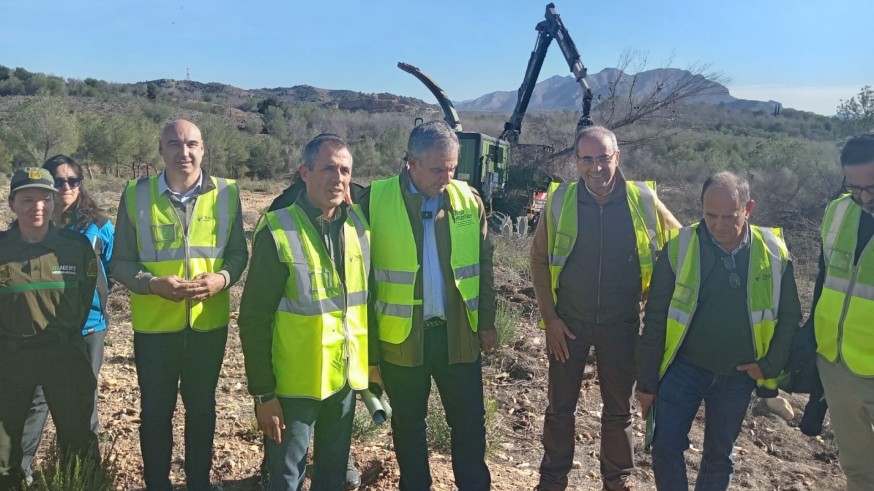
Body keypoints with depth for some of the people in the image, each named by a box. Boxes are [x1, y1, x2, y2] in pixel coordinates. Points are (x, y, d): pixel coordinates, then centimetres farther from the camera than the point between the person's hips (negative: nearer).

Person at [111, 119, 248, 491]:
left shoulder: (226, 194, -2)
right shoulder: (136, 194, -6)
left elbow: (238, 252, 3)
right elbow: (121, 262, -3)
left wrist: (223, 278, -18)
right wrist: (153, 284, -21)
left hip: (209, 323, 1)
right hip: (154, 324, -1)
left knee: (201, 406, 18)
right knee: (156, 409, 12)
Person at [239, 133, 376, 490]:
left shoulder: (358, 224, 0)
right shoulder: (278, 232, -16)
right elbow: (253, 320, -14)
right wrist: (262, 393, -14)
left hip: (346, 379, 5)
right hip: (295, 384, -5)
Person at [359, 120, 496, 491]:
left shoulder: (468, 199, 0)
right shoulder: (376, 198, -9)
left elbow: (483, 264, 7)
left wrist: (487, 321, 6)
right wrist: (368, 329, -5)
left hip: (458, 332, 2)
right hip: (401, 334, -1)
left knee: (469, 421, 11)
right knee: (408, 424, 16)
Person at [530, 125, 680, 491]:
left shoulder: (643, 199, -8)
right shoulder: (560, 200, -9)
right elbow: (539, 259, -3)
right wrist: (549, 318, -6)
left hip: (621, 323, 1)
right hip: (569, 322, 0)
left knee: (619, 409, 15)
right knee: (560, 407, 11)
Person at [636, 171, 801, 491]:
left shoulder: (773, 253, -8)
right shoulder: (680, 249, -14)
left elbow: (790, 316, 5)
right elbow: (656, 321, -9)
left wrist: (771, 364, -3)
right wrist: (647, 381, -6)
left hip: (738, 375, 2)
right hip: (685, 367, -1)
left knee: (719, 455, 16)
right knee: (666, 448, -2)